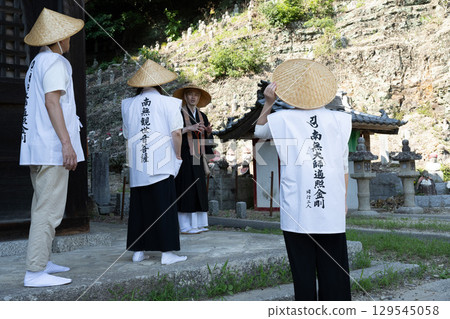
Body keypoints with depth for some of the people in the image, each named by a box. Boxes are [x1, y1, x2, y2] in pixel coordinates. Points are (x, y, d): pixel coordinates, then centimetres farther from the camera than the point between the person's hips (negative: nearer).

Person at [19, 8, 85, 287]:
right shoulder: (54, 62, -7)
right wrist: (66, 142, -23)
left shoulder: (37, 63, 22)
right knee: (49, 209, -11)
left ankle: (42, 262, 23)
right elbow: (52, 101, -18)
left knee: (44, 206, 15)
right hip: (52, 148, -10)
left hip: (37, 147, 10)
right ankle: (35, 272, -10)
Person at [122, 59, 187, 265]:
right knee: (164, 208, 0)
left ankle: (138, 251, 17)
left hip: (137, 167, 4)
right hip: (161, 165, -4)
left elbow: (127, 135, 14)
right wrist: (178, 156, 5)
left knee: (139, 207, 11)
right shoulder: (168, 103, -4)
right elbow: (176, 133, -8)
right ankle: (167, 252, 2)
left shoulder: (128, 105, 8)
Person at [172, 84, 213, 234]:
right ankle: (184, 225, -5)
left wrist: (208, 131, 1)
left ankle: (198, 223, 11)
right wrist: (188, 128, -20)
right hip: (185, 156, -7)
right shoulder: (179, 113, -2)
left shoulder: (202, 116, 17)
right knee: (186, 187, -9)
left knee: (198, 188, 6)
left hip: (197, 157, 7)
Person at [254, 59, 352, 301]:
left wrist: (268, 103, 19)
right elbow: (344, 165, 10)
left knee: (303, 271, 6)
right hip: (331, 210, 1)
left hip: (296, 211, -1)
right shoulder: (339, 120, 4)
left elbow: (258, 131, 22)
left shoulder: (281, 120, 0)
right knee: (334, 270, 8)